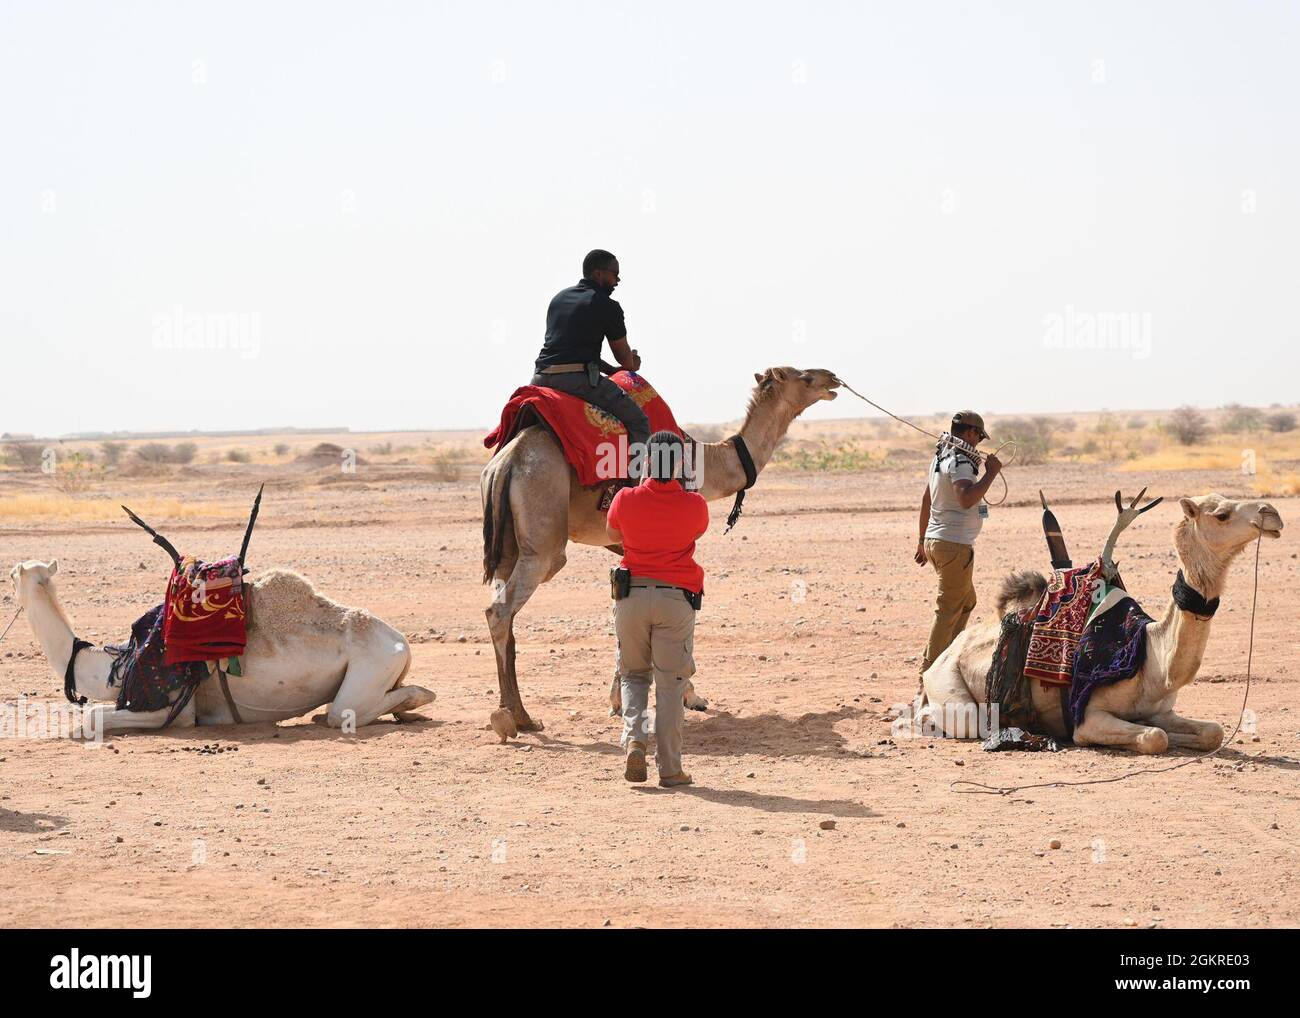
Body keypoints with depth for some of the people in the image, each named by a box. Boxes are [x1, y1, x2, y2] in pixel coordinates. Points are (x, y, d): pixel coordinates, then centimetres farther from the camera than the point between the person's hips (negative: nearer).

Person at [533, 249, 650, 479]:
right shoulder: (607, 306, 1)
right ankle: (637, 480, -8)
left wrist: (611, 370, 30)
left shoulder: (559, 298, 22)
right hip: (577, 378, -7)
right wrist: (632, 365, 33)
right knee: (638, 420, 1)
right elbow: (625, 359, 8)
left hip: (541, 378, 7)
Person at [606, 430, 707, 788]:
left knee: (633, 674, 17)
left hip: (632, 596, 1)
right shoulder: (694, 505, -7)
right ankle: (669, 767, 3)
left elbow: (612, 534, 14)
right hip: (676, 597, -1)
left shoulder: (626, 500, -6)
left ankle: (634, 737, -8)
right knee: (671, 682, 4)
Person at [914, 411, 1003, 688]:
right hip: (955, 543, -10)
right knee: (948, 611, -6)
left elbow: (926, 500, 22)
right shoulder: (960, 461, -16)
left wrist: (922, 540, 30)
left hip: (935, 540, 10)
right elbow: (966, 498, -33)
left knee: (966, 601, 22)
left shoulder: (940, 458, 14)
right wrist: (991, 473, -22)